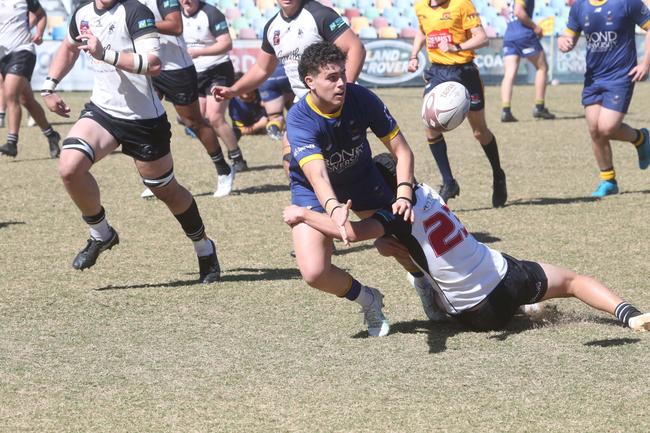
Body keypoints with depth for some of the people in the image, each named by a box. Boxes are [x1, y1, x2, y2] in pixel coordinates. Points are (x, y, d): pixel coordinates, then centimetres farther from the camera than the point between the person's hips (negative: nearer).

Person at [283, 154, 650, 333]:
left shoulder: (394, 215, -17)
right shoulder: (425, 191, 2)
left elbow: (350, 232, -34)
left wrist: (302, 214, -20)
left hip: (478, 314, -4)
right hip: (508, 277, 4)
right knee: (571, 281, 23)